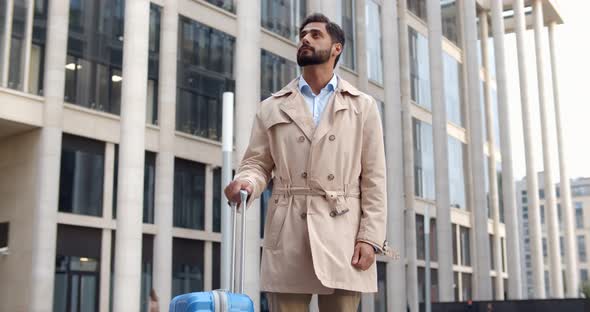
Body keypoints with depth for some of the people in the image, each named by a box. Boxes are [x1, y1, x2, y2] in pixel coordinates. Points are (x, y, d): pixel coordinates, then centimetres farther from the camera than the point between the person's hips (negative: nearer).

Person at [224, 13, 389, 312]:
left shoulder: (363, 107, 12)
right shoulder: (271, 108, 16)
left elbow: (374, 178, 6)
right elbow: (256, 163, 11)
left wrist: (370, 237, -5)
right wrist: (245, 183, -14)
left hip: (342, 238, 0)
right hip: (286, 239, 1)